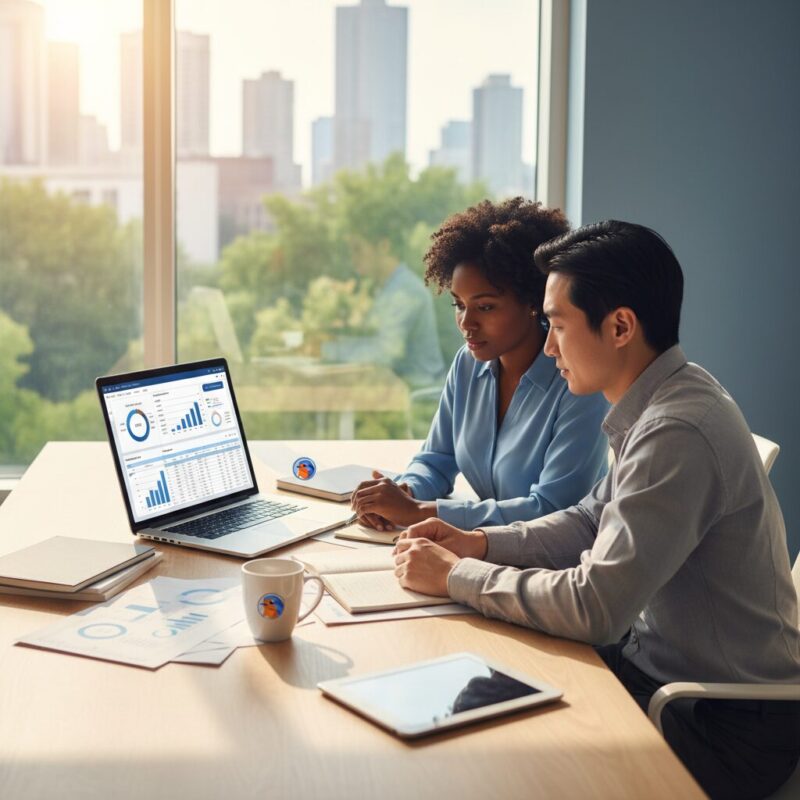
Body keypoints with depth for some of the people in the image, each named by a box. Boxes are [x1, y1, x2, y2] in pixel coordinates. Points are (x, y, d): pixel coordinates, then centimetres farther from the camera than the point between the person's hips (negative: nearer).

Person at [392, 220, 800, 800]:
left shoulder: (679, 434, -28)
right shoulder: (661, 405, 4)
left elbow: (594, 609, -29)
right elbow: (593, 521, 15)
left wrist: (455, 576, -18)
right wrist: (480, 544, 1)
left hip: (725, 729, -8)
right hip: (665, 663, 8)